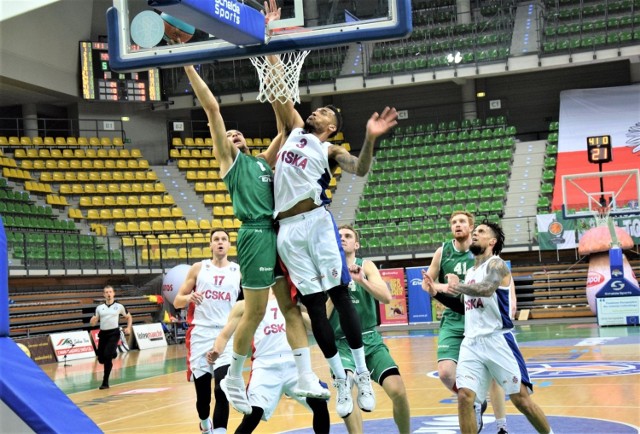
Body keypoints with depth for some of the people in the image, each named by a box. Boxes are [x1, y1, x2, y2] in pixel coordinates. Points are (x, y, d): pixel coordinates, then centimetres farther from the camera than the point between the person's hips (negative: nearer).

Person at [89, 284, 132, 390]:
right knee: (101, 359, 7)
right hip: (103, 333, 4)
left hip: (114, 333, -4)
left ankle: (105, 382, -10)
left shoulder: (119, 306, 3)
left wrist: (128, 328, 2)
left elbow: (129, 317, 16)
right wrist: (93, 319, -15)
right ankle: (113, 354, 44)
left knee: (107, 356, -18)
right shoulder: (99, 308, 8)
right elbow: (93, 324, 8)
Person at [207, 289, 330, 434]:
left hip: (293, 364, 3)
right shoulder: (244, 306, 11)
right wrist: (216, 352, -13)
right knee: (252, 415, -16)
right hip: (265, 366, -2)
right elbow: (225, 335, 7)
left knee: (320, 404, -12)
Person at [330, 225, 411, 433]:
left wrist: (361, 280, -25)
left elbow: (386, 297, -12)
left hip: (370, 340, 1)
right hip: (342, 343, -1)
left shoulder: (366, 266, 3)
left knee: (398, 391, -12)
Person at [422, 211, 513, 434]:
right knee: (445, 372, -14)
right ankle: (474, 404, 15)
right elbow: (426, 283, 9)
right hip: (453, 321, 1)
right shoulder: (442, 252, 0)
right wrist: (441, 287, -13)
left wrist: (511, 303, -10)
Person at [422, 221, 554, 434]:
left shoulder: (496, 264, -6)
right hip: (471, 343, 6)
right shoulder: (470, 272, 19)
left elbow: (487, 289, -27)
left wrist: (458, 286, -16)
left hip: (497, 340, -6)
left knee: (521, 398, -2)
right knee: (464, 397, -9)